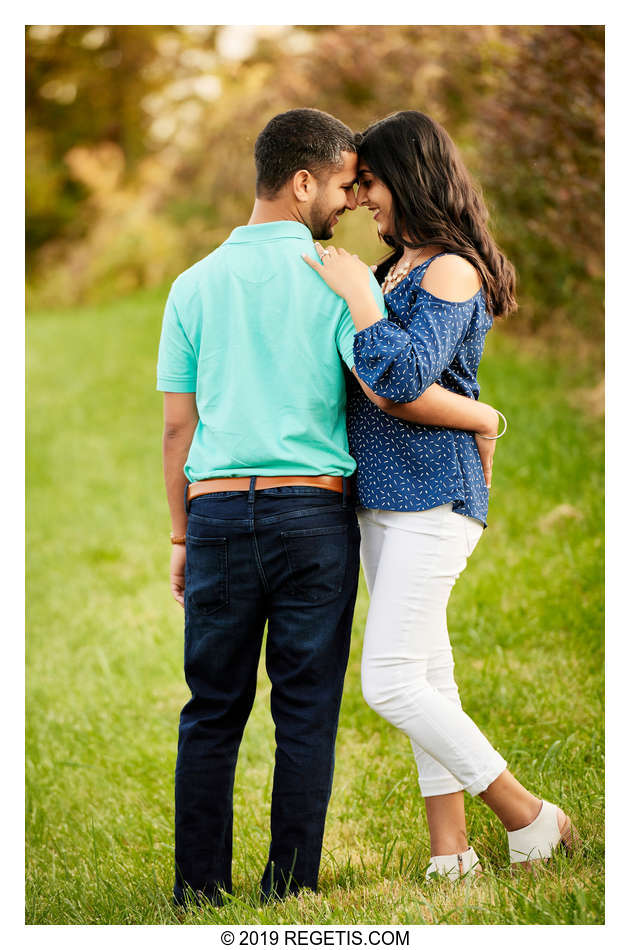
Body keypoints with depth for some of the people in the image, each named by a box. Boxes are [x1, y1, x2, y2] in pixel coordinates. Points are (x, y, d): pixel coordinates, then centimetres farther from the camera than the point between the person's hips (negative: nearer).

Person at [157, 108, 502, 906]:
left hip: (217, 511, 3)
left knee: (212, 713, 9)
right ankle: (290, 891, 5)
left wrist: (181, 537, 15)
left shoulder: (195, 286, 8)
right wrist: (481, 415, 1)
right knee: (306, 714, 3)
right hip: (313, 509, -3)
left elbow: (177, 426, 8)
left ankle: (199, 891, 10)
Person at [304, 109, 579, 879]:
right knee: (426, 679, 9)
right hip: (382, 498, 9)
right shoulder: (397, 271, 16)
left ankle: (530, 819, -2)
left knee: (391, 683, -12)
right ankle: (449, 853, 14)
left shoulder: (452, 273, -12)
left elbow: (406, 378, -24)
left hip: (430, 498, -9)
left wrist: (355, 293, -17)